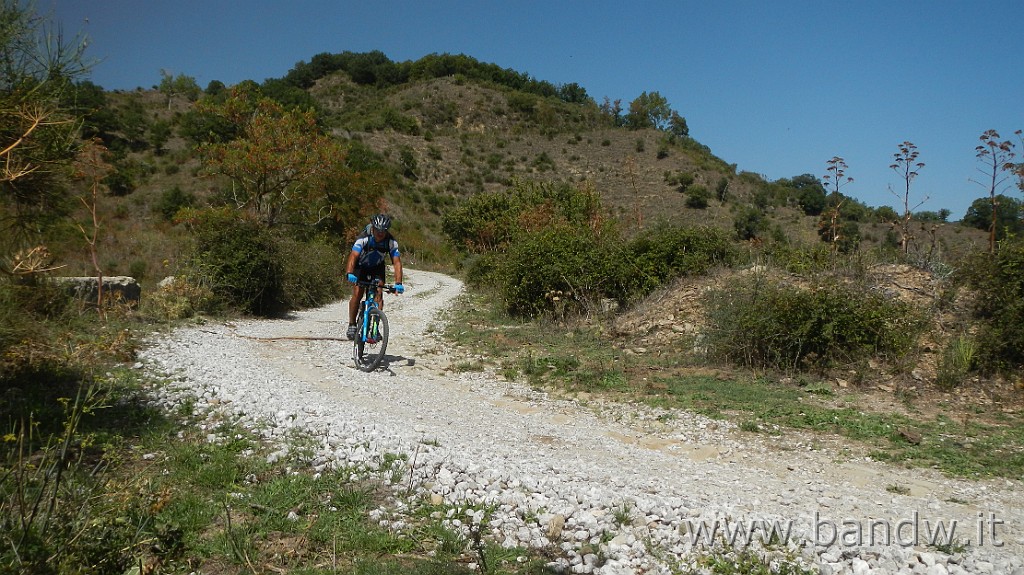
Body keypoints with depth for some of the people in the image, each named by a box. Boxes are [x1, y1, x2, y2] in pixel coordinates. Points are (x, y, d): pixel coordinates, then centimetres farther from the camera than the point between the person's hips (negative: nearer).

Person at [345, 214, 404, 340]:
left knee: (379, 293, -15)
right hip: (361, 266, -2)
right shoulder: (364, 238, -32)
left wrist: (398, 283, -42)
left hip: (377, 267, 2)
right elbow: (353, 256, -42)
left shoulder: (392, 242, -26)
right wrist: (349, 274, -60)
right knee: (357, 293, -16)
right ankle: (352, 325, -3)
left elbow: (397, 262, -29)